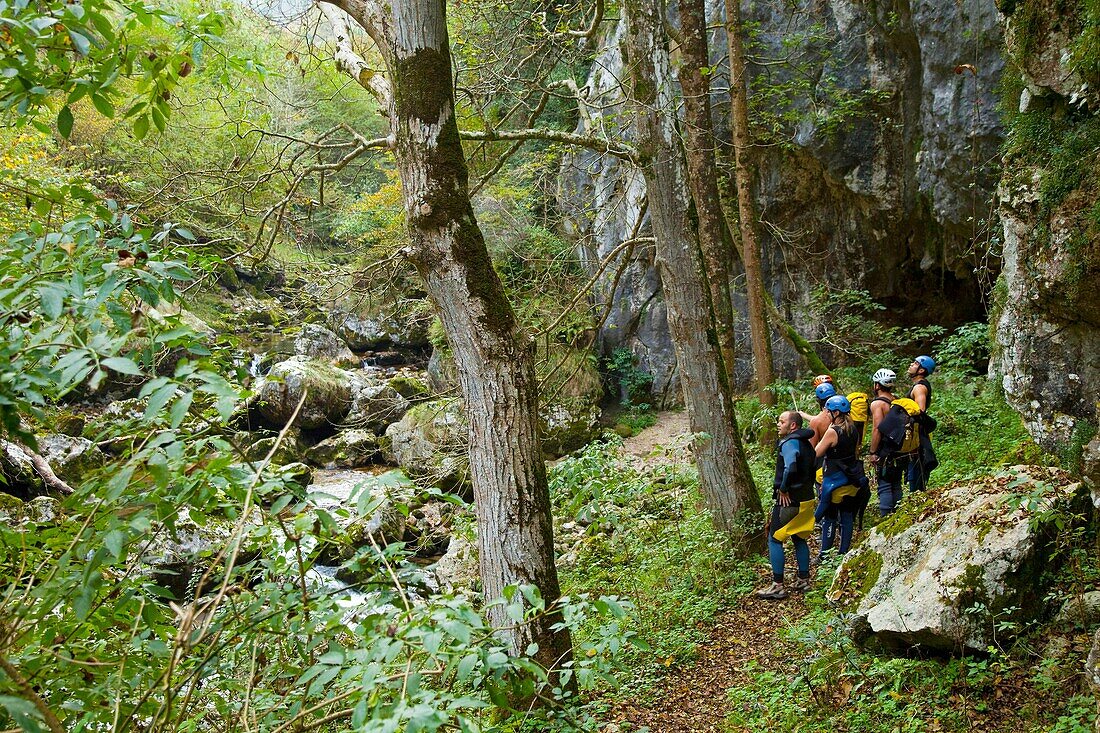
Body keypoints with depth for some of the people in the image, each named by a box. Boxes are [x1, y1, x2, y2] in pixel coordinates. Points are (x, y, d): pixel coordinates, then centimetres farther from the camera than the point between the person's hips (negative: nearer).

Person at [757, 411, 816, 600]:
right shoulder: (805, 443, 13)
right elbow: (812, 468, 21)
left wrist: (783, 489, -22)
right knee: (800, 538, 18)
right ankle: (803, 580, 24)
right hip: (806, 498, 9)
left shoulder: (789, 443, -17)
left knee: (774, 539, -3)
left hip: (789, 500, -9)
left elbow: (790, 468, -34)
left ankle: (777, 586, -3)